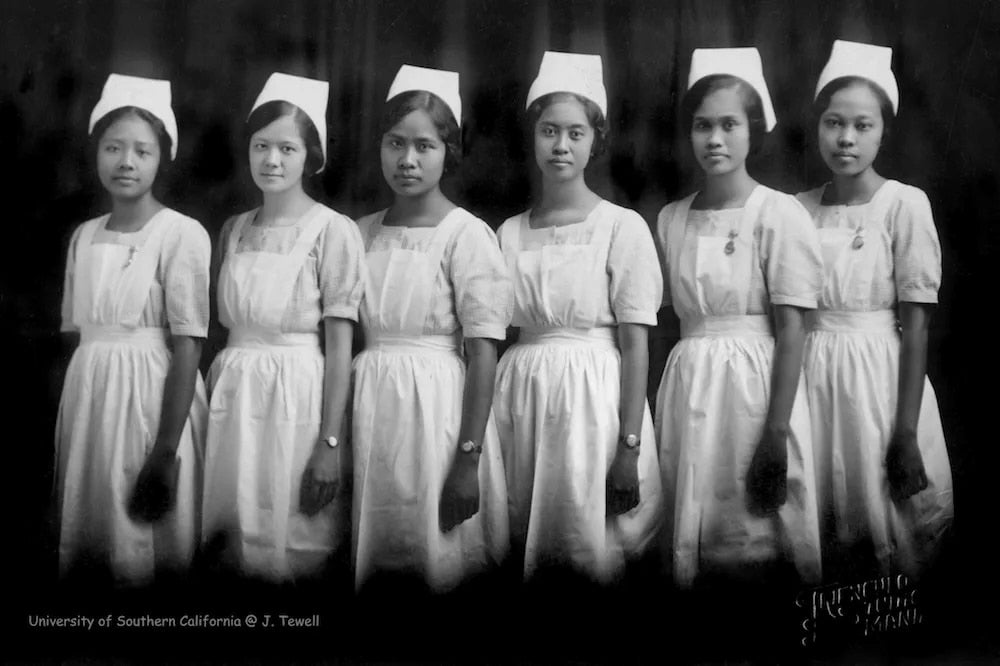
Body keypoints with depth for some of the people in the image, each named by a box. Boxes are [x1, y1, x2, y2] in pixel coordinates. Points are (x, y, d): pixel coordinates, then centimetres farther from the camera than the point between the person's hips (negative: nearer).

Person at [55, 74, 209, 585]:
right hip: (88, 395, 6)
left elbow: (186, 349, -14)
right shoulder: (83, 236, 9)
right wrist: (66, 428, 8)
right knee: (87, 549, 14)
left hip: (154, 395, -6)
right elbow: (76, 333, 12)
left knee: (147, 554, 3)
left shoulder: (182, 235, -10)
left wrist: (166, 453, -18)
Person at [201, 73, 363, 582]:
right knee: (231, 547, 10)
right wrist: (214, 400, 4)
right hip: (232, 393, 5)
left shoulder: (333, 230, -6)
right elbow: (225, 326, 13)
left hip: (298, 395, -5)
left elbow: (339, 347, -9)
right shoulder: (234, 230, 11)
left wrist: (330, 442, -13)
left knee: (292, 548, 3)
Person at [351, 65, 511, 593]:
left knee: (436, 562, 3)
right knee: (374, 563, 12)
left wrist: (469, 457, -16)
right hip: (367, 404, 5)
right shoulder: (361, 233, 8)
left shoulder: (466, 234, -7)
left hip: (436, 403, -5)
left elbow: (482, 350, -11)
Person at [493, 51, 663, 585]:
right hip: (520, 397, 4)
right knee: (526, 549, 9)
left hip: (595, 396, -3)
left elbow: (635, 345, -6)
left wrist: (629, 447, -12)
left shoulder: (622, 227, -3)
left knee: (590, 549, 1)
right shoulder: (509, 233, 8)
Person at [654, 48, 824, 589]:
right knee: (691, 545, 10)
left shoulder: (779, 214, -6)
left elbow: (790, 331, -10)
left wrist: (777, 433, -15)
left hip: (755, 383, -5)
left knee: (756, 547, 0)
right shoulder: (670, 219, 9)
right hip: (686, 387, 5)